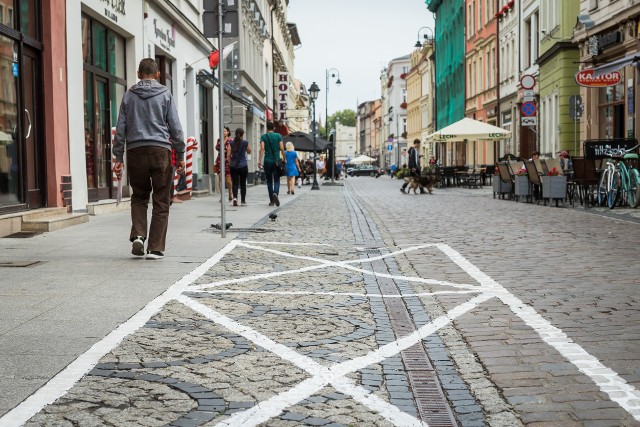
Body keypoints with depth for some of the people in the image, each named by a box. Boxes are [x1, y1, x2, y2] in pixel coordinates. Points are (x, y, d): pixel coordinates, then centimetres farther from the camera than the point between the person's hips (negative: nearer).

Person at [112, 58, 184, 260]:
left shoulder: (129, 95, 9)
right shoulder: (165, 94, 4)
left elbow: (121, 128, 8)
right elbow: (175, 127, 1)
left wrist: (118, 157, 11)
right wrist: (180, 155, 7)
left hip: (135, 152, 2)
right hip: (160, 150, -2)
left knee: (139, 197, 17)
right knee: (161, 202, 3)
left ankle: (138, 235, -3)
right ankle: (155, 248, 1)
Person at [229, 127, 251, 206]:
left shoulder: (232, 143, 1)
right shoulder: (245, 142, -5)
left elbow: (229, 154, 1)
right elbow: (249, 152, 9)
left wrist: (229, 163, 13)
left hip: (233, 166, 1)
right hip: (243, 166, -1)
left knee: (235, 183, 4)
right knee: (243, 183, 10)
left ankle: (235, 197, -19)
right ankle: (243, 201, 13)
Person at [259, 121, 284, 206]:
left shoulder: (263, 136, 2)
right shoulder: (278, 136, 2)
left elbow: (262, 148, -9)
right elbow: (282, 148, -4)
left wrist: (259, 160, -12)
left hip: (267, 161, 1)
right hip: (276, 161, -1)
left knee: (269, 181, 9)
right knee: (276, 180, 2)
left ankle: (271, 200, 9)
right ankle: (275, 193, -28)